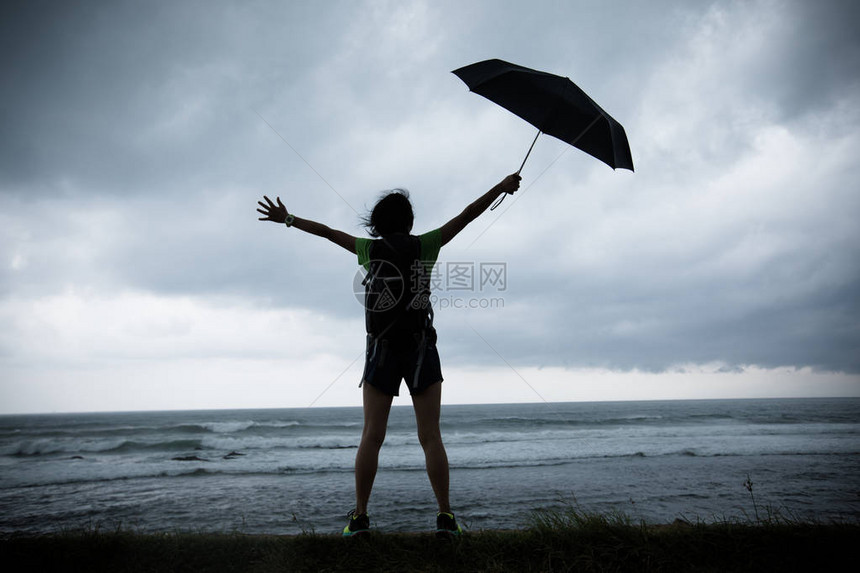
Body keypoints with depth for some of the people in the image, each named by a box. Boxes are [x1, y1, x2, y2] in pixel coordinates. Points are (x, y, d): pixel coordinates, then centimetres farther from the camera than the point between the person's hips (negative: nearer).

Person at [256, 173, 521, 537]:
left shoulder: (369, 248, 6)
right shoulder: (424, 245, 2)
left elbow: (326, 231, 17)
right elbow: (466, 216, 5)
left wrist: (286, 219, 29)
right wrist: (502, 187, 12)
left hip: (381, 351, 1)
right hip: (421, 350, -1)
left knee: (371, 436, 3)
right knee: (430, 436, -1)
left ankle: (359, 516, 1)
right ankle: (445, 517, -2)